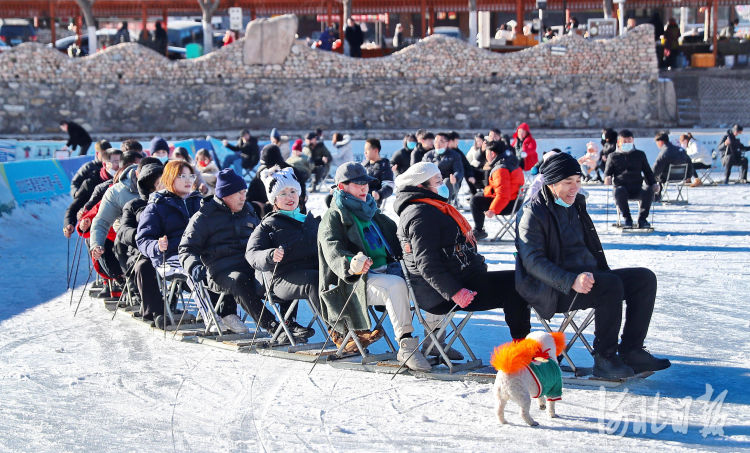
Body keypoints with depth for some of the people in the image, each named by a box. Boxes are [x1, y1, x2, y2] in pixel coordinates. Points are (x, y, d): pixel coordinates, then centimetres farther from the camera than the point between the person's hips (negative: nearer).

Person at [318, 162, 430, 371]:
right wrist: (351, 265, -37)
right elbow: (333, 252, -14)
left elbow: (396, 235, 25)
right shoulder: (333, 217, 3)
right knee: (396, 285, -36)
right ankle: (406, 346, -37)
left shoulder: (372, 213, 25)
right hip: (354, 282, -7)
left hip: (386, 271, 7)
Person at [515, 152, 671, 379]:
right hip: (555, 290, -9)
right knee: (612, 285, -32)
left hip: (589, 276, 9)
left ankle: (631, 351, -9)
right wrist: (571, 281, -32)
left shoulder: (576, 205, 17)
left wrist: (603, 273, 10)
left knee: (645, 278, -7)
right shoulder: (532, 214, -9)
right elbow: (533, 261, -20)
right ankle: (604, 359, -23)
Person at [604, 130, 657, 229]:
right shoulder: (613, 156, 18)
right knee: (619, 191, -39)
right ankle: (627, 218, -23)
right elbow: (607, 171, 14)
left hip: (637, 188, 1)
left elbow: (647, 171, 23)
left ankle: (642, 219, -20)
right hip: (622, 186, -1)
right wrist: (607, 178, -12)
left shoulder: (640, 155, 22)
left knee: (648, 190, -33)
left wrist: (653, 183, 4)